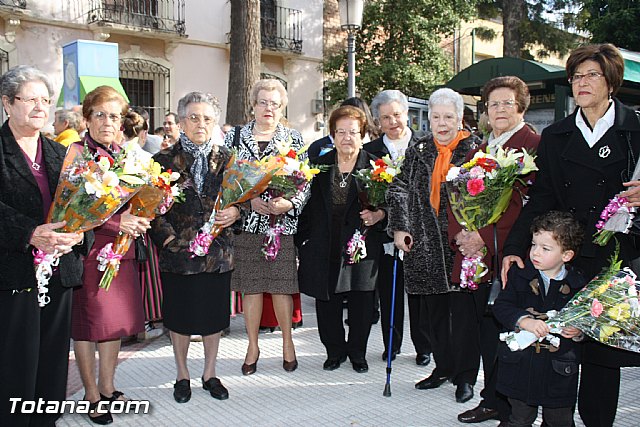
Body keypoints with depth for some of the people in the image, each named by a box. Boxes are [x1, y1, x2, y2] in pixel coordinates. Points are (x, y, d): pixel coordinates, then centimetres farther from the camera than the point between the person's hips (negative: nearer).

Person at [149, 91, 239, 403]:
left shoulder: (225, 158, 5)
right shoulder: (165, 160, -1)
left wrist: (235, 212, -11)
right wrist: (167, 237, -13)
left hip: (218, 251, 2)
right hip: (178, 251, -2)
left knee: (214, 314, 11)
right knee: (180, 316, 10)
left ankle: (209, 373, 30)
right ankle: (182, 375, 30)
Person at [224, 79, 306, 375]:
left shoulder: (294, 139, 7)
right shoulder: (234, 137, 8)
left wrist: (289, 203, -15)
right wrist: (250, 201, -12)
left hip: (283, 224, -1)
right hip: (246, 223, 1)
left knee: (281, 285, 2)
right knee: (250, 285, 6)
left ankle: (287, 342, 22)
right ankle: (252, 346, 21)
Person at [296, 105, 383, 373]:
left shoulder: (374, 166, 1)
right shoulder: (320, 165, 8)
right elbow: (308, 204, 9)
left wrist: (377, 215, -19)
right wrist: (302, 240, 6)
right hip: (324, 248, 2)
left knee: (361, 301, 5)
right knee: (326, 300, 8)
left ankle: (358, 352, 25)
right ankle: (335, 351, 27)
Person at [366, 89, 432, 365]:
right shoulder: (370, 151, 5)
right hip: (386, 233, 1)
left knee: (420, 292, 9)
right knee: (389, 293, 11)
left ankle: (423, 347, 24)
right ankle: (391, 346, 27)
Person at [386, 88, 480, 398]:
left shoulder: (474, 149, 0)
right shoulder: (418, 150, 11)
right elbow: (399, 189, 9)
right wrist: (400, 227, 0)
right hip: (425, 243, 3)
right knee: (433, 310, 9)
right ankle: (442, 367, 24)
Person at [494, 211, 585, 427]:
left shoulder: (579, 285, -6)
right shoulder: (519, 274, -3)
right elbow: (501, 306, -10)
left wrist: (579, 332, -19)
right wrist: (524, 321, -25)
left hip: (559, 369, -1)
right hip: (520, 366, 1)